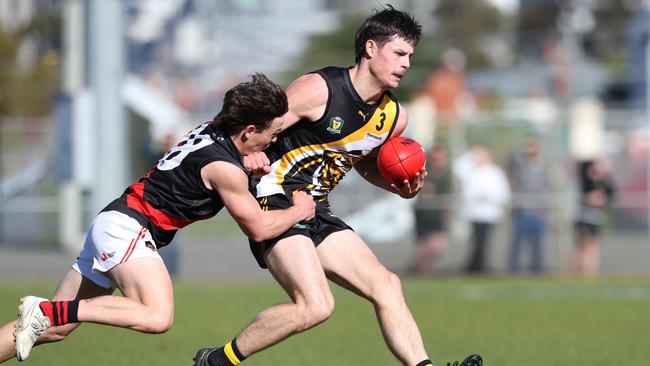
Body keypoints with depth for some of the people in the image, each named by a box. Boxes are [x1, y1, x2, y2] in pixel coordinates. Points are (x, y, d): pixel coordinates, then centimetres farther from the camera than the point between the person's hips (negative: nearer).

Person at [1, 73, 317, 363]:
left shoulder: (211, 128, 7)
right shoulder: (227, 169, -15)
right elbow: (258, 228, -5)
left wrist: (250, 159, 9)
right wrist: (298, 211, 12)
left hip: (109, 222, 9)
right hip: (126, 228, -9)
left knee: (53, 329, 10)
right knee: (158, 317, -28)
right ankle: (45, 311, -25)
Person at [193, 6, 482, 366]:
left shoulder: (394, 116, 8)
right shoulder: (319, 89, -14)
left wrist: (401, 187, 7)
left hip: (317, 214, 8)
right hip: (276, 201, -8)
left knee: (386, 285, -1)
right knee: (316, 305, -22)